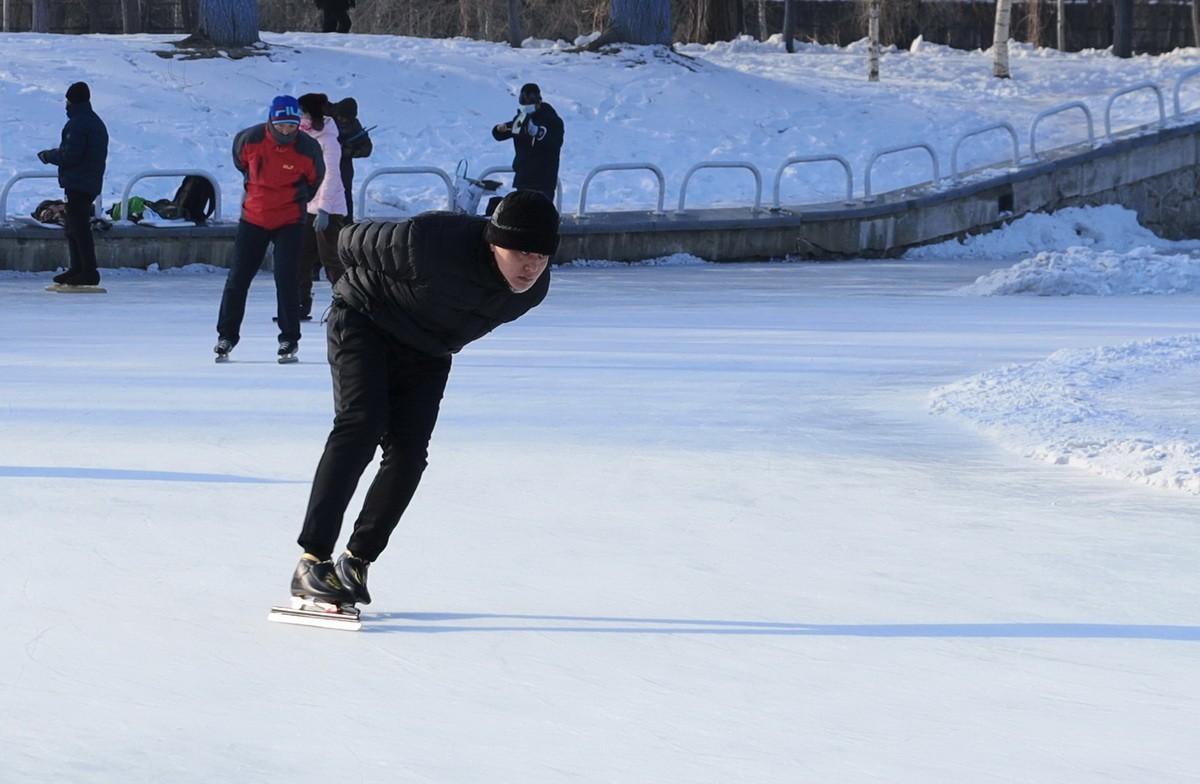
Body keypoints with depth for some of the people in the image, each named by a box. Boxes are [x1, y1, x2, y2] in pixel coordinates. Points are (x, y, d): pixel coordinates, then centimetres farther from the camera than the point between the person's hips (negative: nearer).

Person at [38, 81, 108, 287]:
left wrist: (49, 156, -4)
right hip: (93, 183, 10)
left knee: (79, 227, -10)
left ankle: (89, 272, -14)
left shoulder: (76, 124, -15)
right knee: (73, 227, 17)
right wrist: (55, 153, 19)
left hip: (77, 183, -10)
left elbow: (70, 155, -21)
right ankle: (77, 269, 19)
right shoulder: (97, 122, 17)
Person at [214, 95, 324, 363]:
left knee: (286, 278, -8)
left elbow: (314, 180, 6)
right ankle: (227, 336, 15)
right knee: (238, 277, 3)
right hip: (253, 218, 2)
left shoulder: (308, 149, -15)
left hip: (290, 221, -2)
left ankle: (289, 340, 2)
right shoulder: (250, 139, -14)